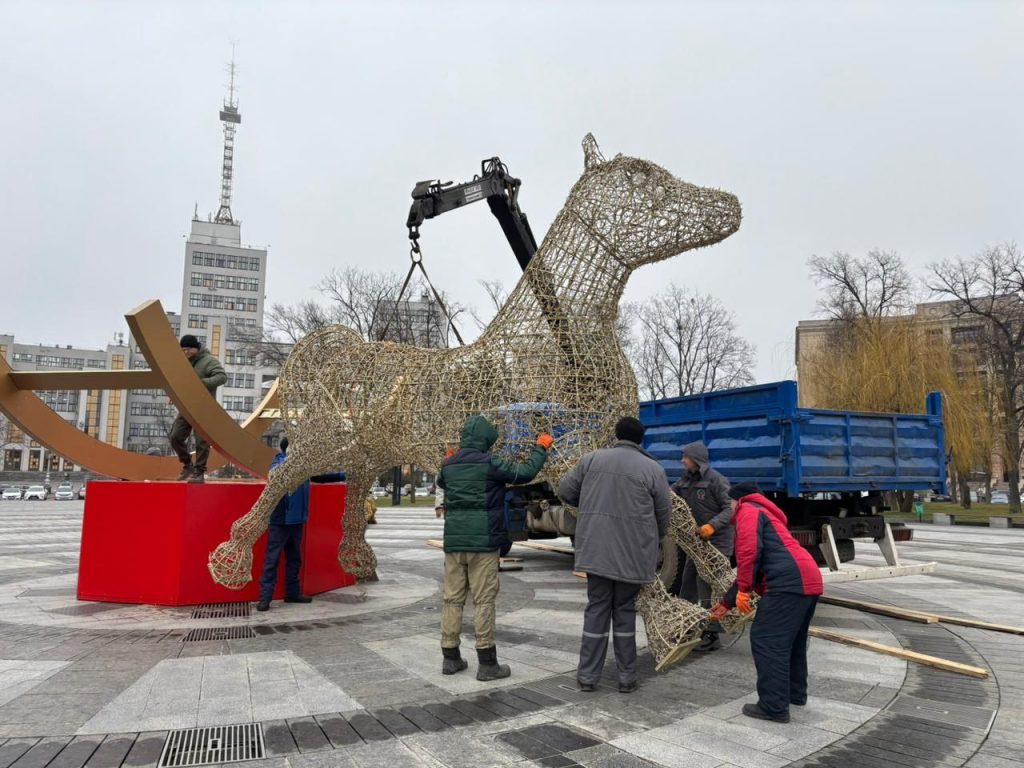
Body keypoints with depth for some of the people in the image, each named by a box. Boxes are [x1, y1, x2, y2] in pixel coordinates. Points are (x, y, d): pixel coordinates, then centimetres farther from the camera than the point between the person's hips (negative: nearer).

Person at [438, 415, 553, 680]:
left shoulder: (449, 465, 8)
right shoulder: (488, 463, -11)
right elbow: (525, 472, -6)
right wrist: (541, 448, 8)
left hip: (453, 541, 6)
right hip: (482, 541, -6)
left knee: (452, 598, 10)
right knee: (484, 600, 0)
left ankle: (450, 658, 17)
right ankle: (487, 663, 4)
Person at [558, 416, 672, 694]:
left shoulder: (591, 459, 3)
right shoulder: (652, 468, -3)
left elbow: (565, 490, 9)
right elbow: (664, 513, 4)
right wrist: (653, 540, 22)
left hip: (596, 549, 1)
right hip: (633, 553, -1)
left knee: (596, 609, 11)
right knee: (625, 611, 12)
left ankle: (587, 675, 15)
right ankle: (627, 677, 19)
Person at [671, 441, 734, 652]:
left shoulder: (715, 480, -15)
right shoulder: (685, 480, 7)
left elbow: (730, 508, -18)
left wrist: (712, 525, -30)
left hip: (717, 541, -8)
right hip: (697, 540, 8)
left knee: (708, 586, -8)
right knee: (688, 582, 14)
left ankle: (711, 636, 1)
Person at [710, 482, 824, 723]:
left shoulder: (748, 511, 4)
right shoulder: (762, 514, 33)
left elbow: (750, 553, -14)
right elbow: (753, 568, 34)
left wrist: (742, 591, -9)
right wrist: (727, 602, 37)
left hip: (789, 582, -10)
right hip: (808, 580, 10)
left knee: (766, 641, -4)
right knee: (791, 641, 24)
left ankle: (774, 707, -1)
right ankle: (795, 694, 36)